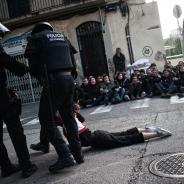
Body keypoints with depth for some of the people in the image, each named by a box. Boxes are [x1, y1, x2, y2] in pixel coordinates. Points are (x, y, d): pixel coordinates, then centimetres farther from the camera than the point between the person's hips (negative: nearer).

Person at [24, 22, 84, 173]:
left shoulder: (36, 37, 6)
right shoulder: (61, 36, 22)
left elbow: (33, 65, 3)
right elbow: (73, 61, 16)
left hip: (53, 80, -6)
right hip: (69, 78, 6)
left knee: (46, 118, 1)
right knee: (68, 117, 14)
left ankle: (65, 155, -8)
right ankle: (77, 154, 17)